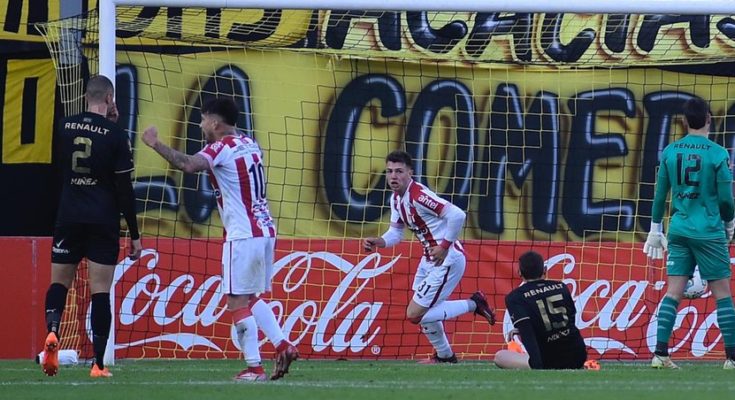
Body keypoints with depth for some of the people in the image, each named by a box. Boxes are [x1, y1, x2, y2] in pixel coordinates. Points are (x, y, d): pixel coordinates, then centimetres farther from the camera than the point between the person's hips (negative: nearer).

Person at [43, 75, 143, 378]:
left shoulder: (65, 127, 2)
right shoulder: (115, 136, -8)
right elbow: (125, 190, -7)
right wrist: (134, 235, 0)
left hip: (69, 217, 2)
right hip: (103, 223, -2)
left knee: (59, 282, 11)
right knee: (100, 291, 0)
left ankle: (52, 331, -18)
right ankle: (98, 363, -3)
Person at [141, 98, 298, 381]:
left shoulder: (221, 148, -11)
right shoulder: (249, 144, 14)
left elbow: (188, 164, -29)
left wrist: (155, 145, -24)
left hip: (243, 235, -9)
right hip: (265, 230, 9)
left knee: (237, 301, -4)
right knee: (251, 298, 18)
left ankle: (254, 367, -8)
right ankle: (283, 345, 4)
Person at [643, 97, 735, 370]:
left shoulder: (670, 152, 3)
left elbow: (660, 194, 7)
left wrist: (655, 229, 16)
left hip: (678, 231, 4)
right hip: (709, 232, -4)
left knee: (673, 292, 4)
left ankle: (660, 354, -4)